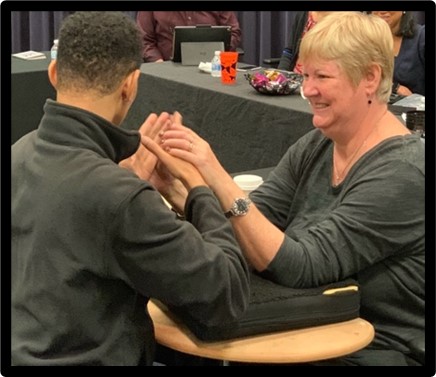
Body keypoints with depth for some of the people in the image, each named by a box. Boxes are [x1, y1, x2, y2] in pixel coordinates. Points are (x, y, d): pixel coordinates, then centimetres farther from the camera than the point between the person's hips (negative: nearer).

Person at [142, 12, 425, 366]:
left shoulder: (401, 173, -17)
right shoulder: (314, 147, 5)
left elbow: (300, 267, -24)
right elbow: (250, 224, -4)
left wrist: (220, 182, -31)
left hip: (372, 351, -6)